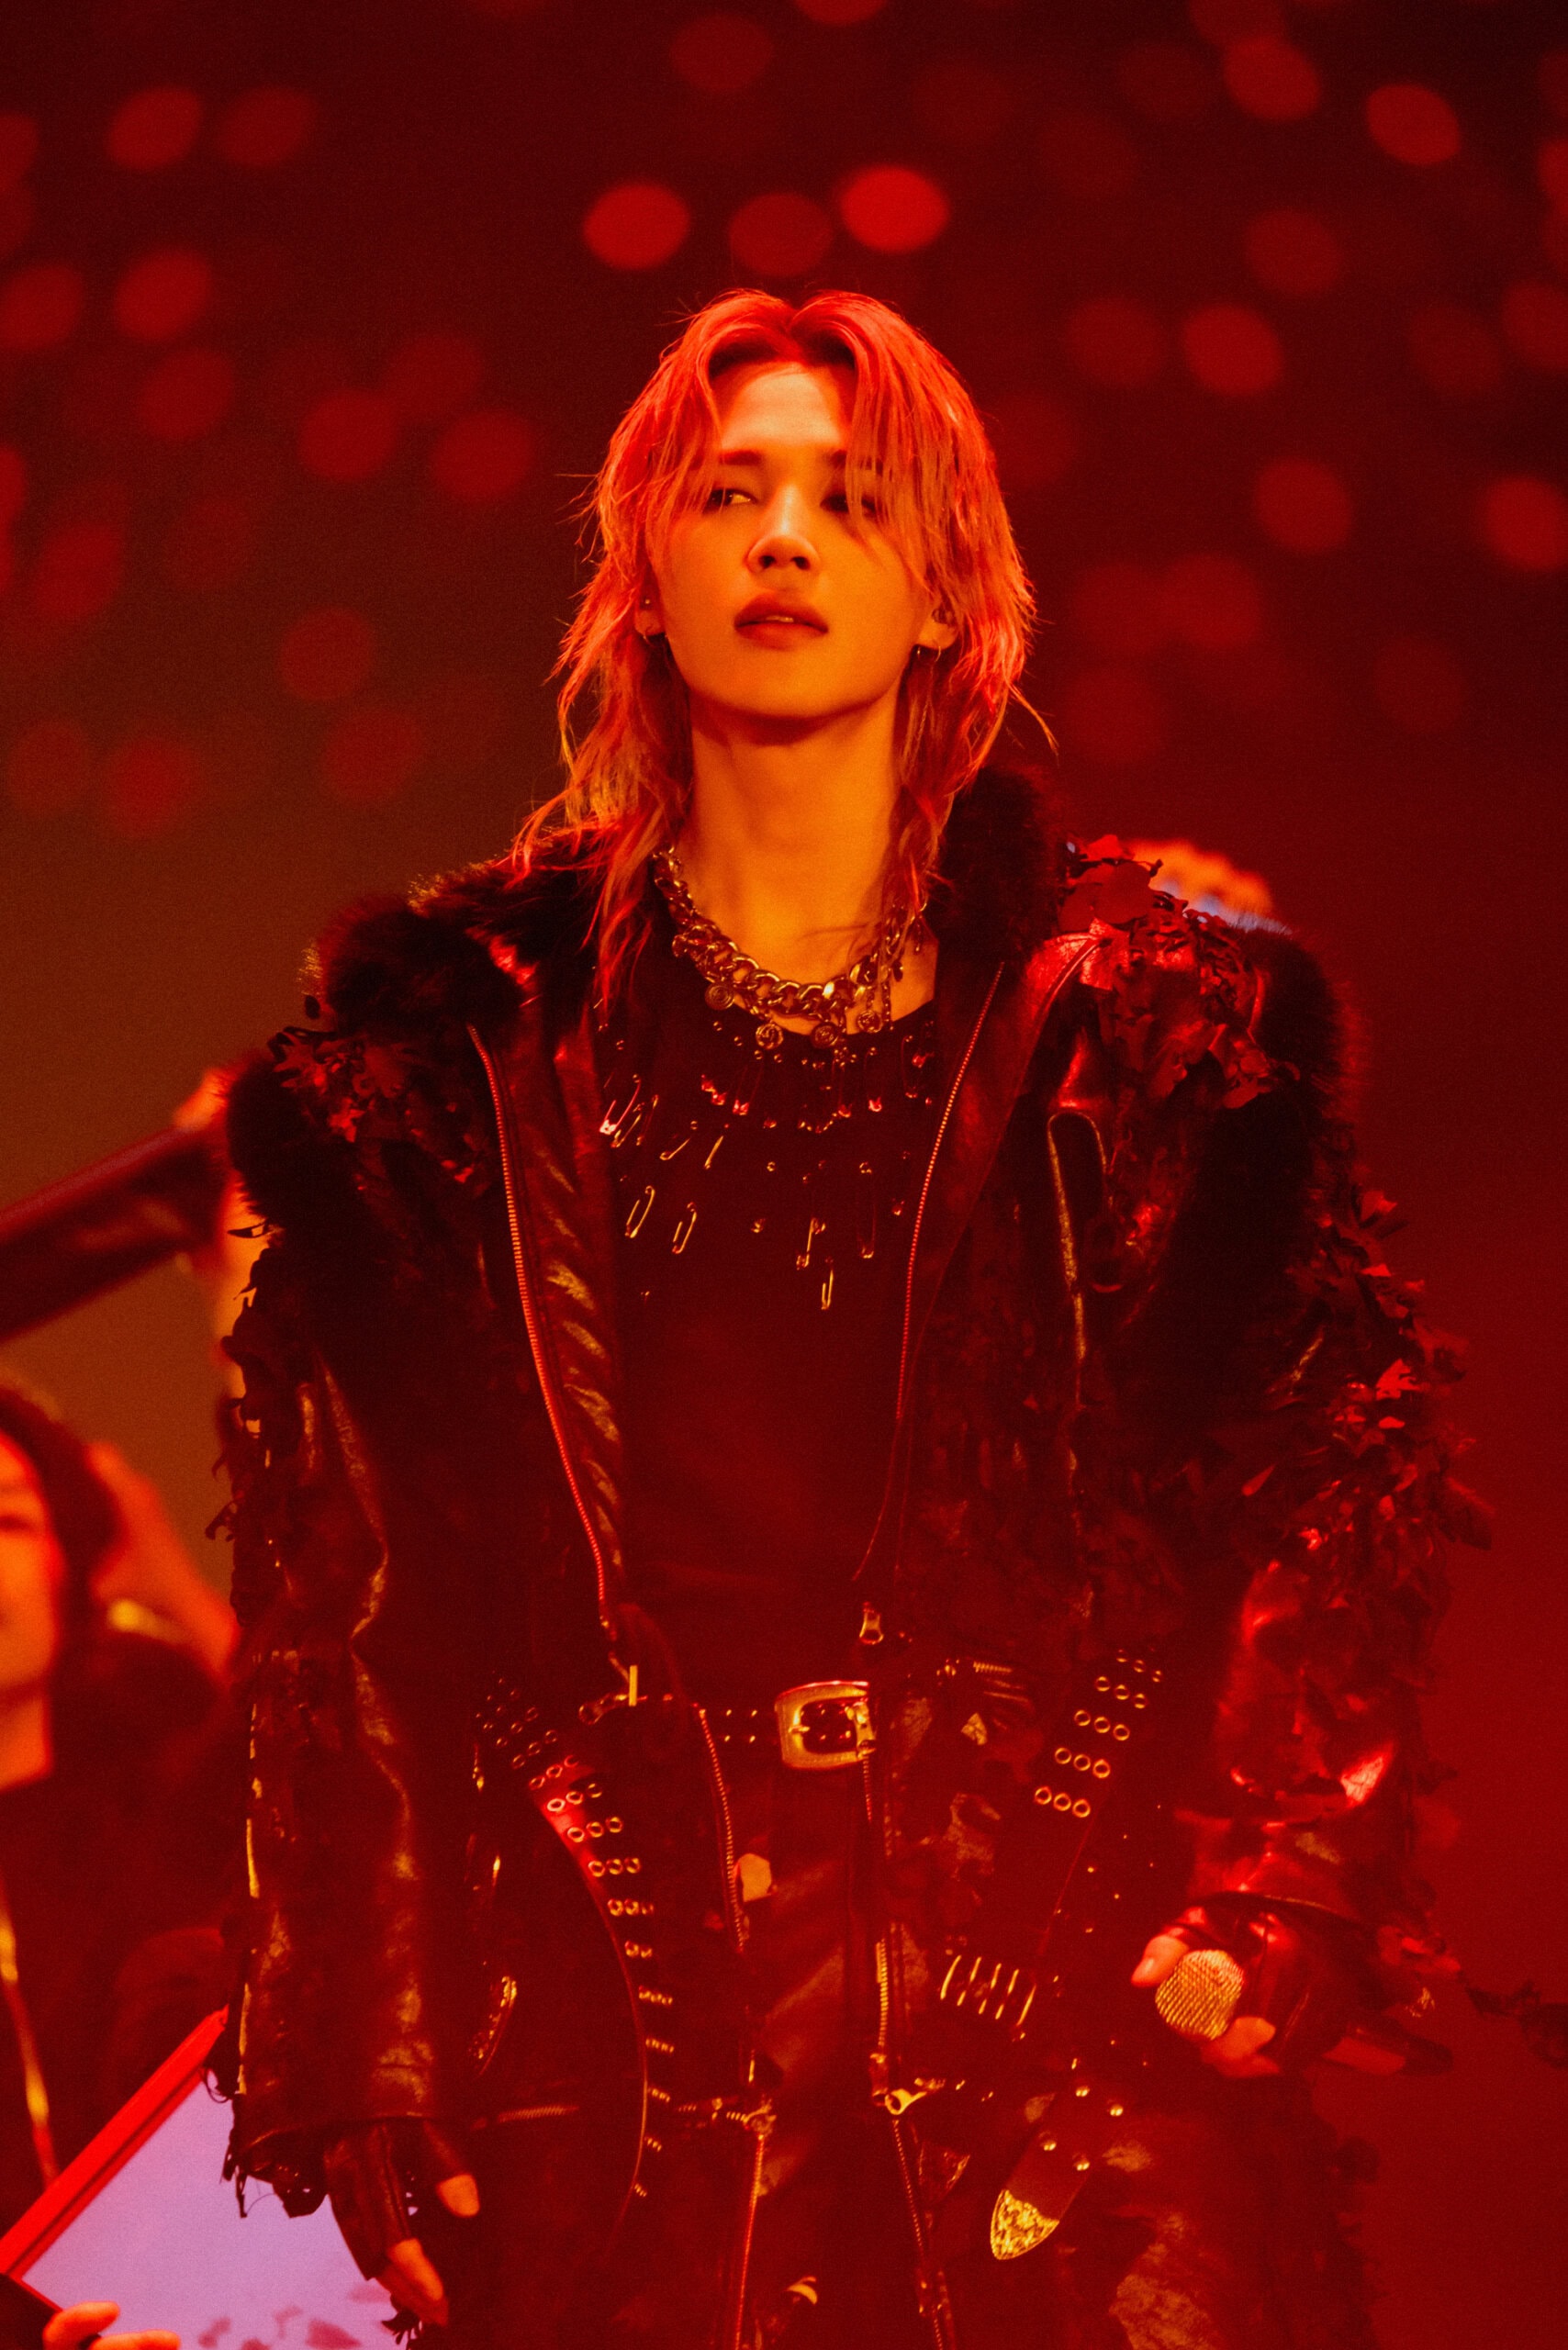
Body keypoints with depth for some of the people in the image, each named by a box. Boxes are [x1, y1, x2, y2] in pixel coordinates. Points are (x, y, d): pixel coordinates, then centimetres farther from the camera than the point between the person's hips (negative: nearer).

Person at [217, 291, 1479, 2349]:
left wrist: (1268, 1907, -8)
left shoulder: (1149, 1017, 6)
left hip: (1070, 1946, 0)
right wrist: (372, 2054, 0)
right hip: (625, 1990, 1)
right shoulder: (475, 1033, 7)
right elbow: (348, 1561, 5)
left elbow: (1332, 1482, 4)